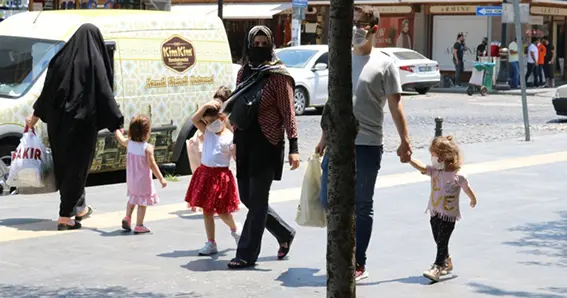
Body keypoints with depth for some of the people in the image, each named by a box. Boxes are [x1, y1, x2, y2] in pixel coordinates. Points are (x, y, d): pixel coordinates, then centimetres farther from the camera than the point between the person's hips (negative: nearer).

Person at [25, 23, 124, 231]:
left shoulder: (62, 58, 4)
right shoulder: (94, 62, -10)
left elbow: (48, 90, 11)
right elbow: (105, 94, -14)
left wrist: (35, 116, 23)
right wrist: (116, 126, -14)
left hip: (58, 122, 5)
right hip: (82, 122, -5)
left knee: (63, 165, 18)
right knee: (76, 166, 1)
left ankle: (80, 207, 31)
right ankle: (65, 216, 0)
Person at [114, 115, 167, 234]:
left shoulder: (129, 143, -6)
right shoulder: (147, 148, -21)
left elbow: (119, 138, 16)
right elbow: (152, 165, -24)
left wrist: (117, 129, 38)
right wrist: (161, 178, -20)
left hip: (131, 179, 5)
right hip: (143, 181, -5)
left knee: (132, 199, 27)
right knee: (142, 203, 5)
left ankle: (127, 218, 18)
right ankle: (139, 226, 7)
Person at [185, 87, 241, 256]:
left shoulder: (230, 138, -9)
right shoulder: (207, 132, 5)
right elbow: (194, 119, -8)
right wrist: (205, 106, -17)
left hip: (220, 175, -5)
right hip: (205, 173, 5)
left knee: (222, 211, -1)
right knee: (207, 210, 7)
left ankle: (235, 230, 30)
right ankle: (211, 243, 14)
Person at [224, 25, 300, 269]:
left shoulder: (278, 75, -8)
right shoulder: (244, 72, 11)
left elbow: (288, 113, -11)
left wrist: (293, 147, -18)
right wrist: (236, 141, 18)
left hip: (267, 144, -7)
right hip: (244, 142, 7)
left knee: (257, 199, -3)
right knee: (247, 197, 11)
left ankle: (247, 254, 4)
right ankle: (284, 233, 30)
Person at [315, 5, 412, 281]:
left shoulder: (384, 64, -4)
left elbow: (395, 106, -6)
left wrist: (404, 140, -13)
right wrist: (324, 138, 17)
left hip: (367, 146, -5)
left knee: (362, 206, 3)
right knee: (328, 201, 7)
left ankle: (359, 264, 14)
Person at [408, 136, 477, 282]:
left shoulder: (458, 176, -13)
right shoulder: (434, 171, 0)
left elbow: (467, 189, 2)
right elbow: (421, 167, -15)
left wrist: (473, 200, 16)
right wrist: (409, 159, -30)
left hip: (449, 215, -6)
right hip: (435, 213, 6)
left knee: (442, 242, -9)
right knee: (439, 241, 16)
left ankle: (437, 268, -10)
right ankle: (446, 262, 35)